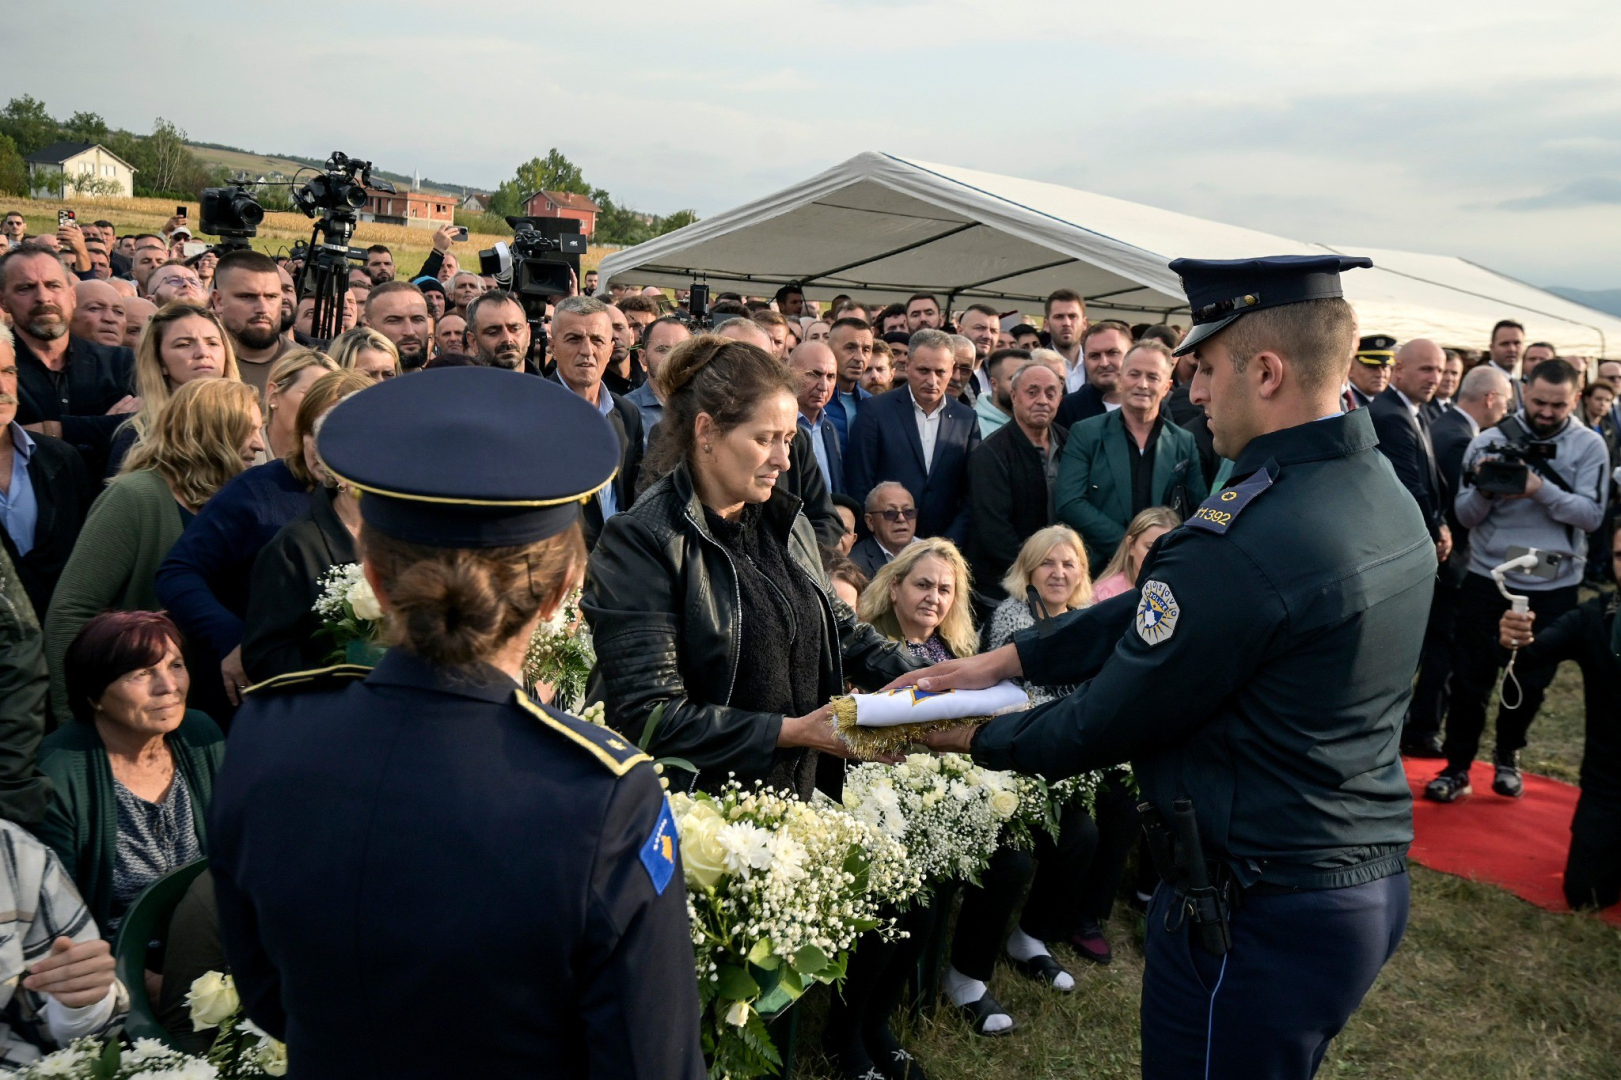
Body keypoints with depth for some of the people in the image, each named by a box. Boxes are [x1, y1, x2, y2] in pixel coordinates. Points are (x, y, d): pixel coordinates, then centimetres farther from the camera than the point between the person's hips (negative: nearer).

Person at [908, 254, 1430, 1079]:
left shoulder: (1237, 540, -29)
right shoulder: (1385, 495, 2)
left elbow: (1110, 721, -17)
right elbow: (1153, 614, 3)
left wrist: (979, 739, 0)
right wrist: (1005, 660, 2)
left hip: (1259, 912, -9)